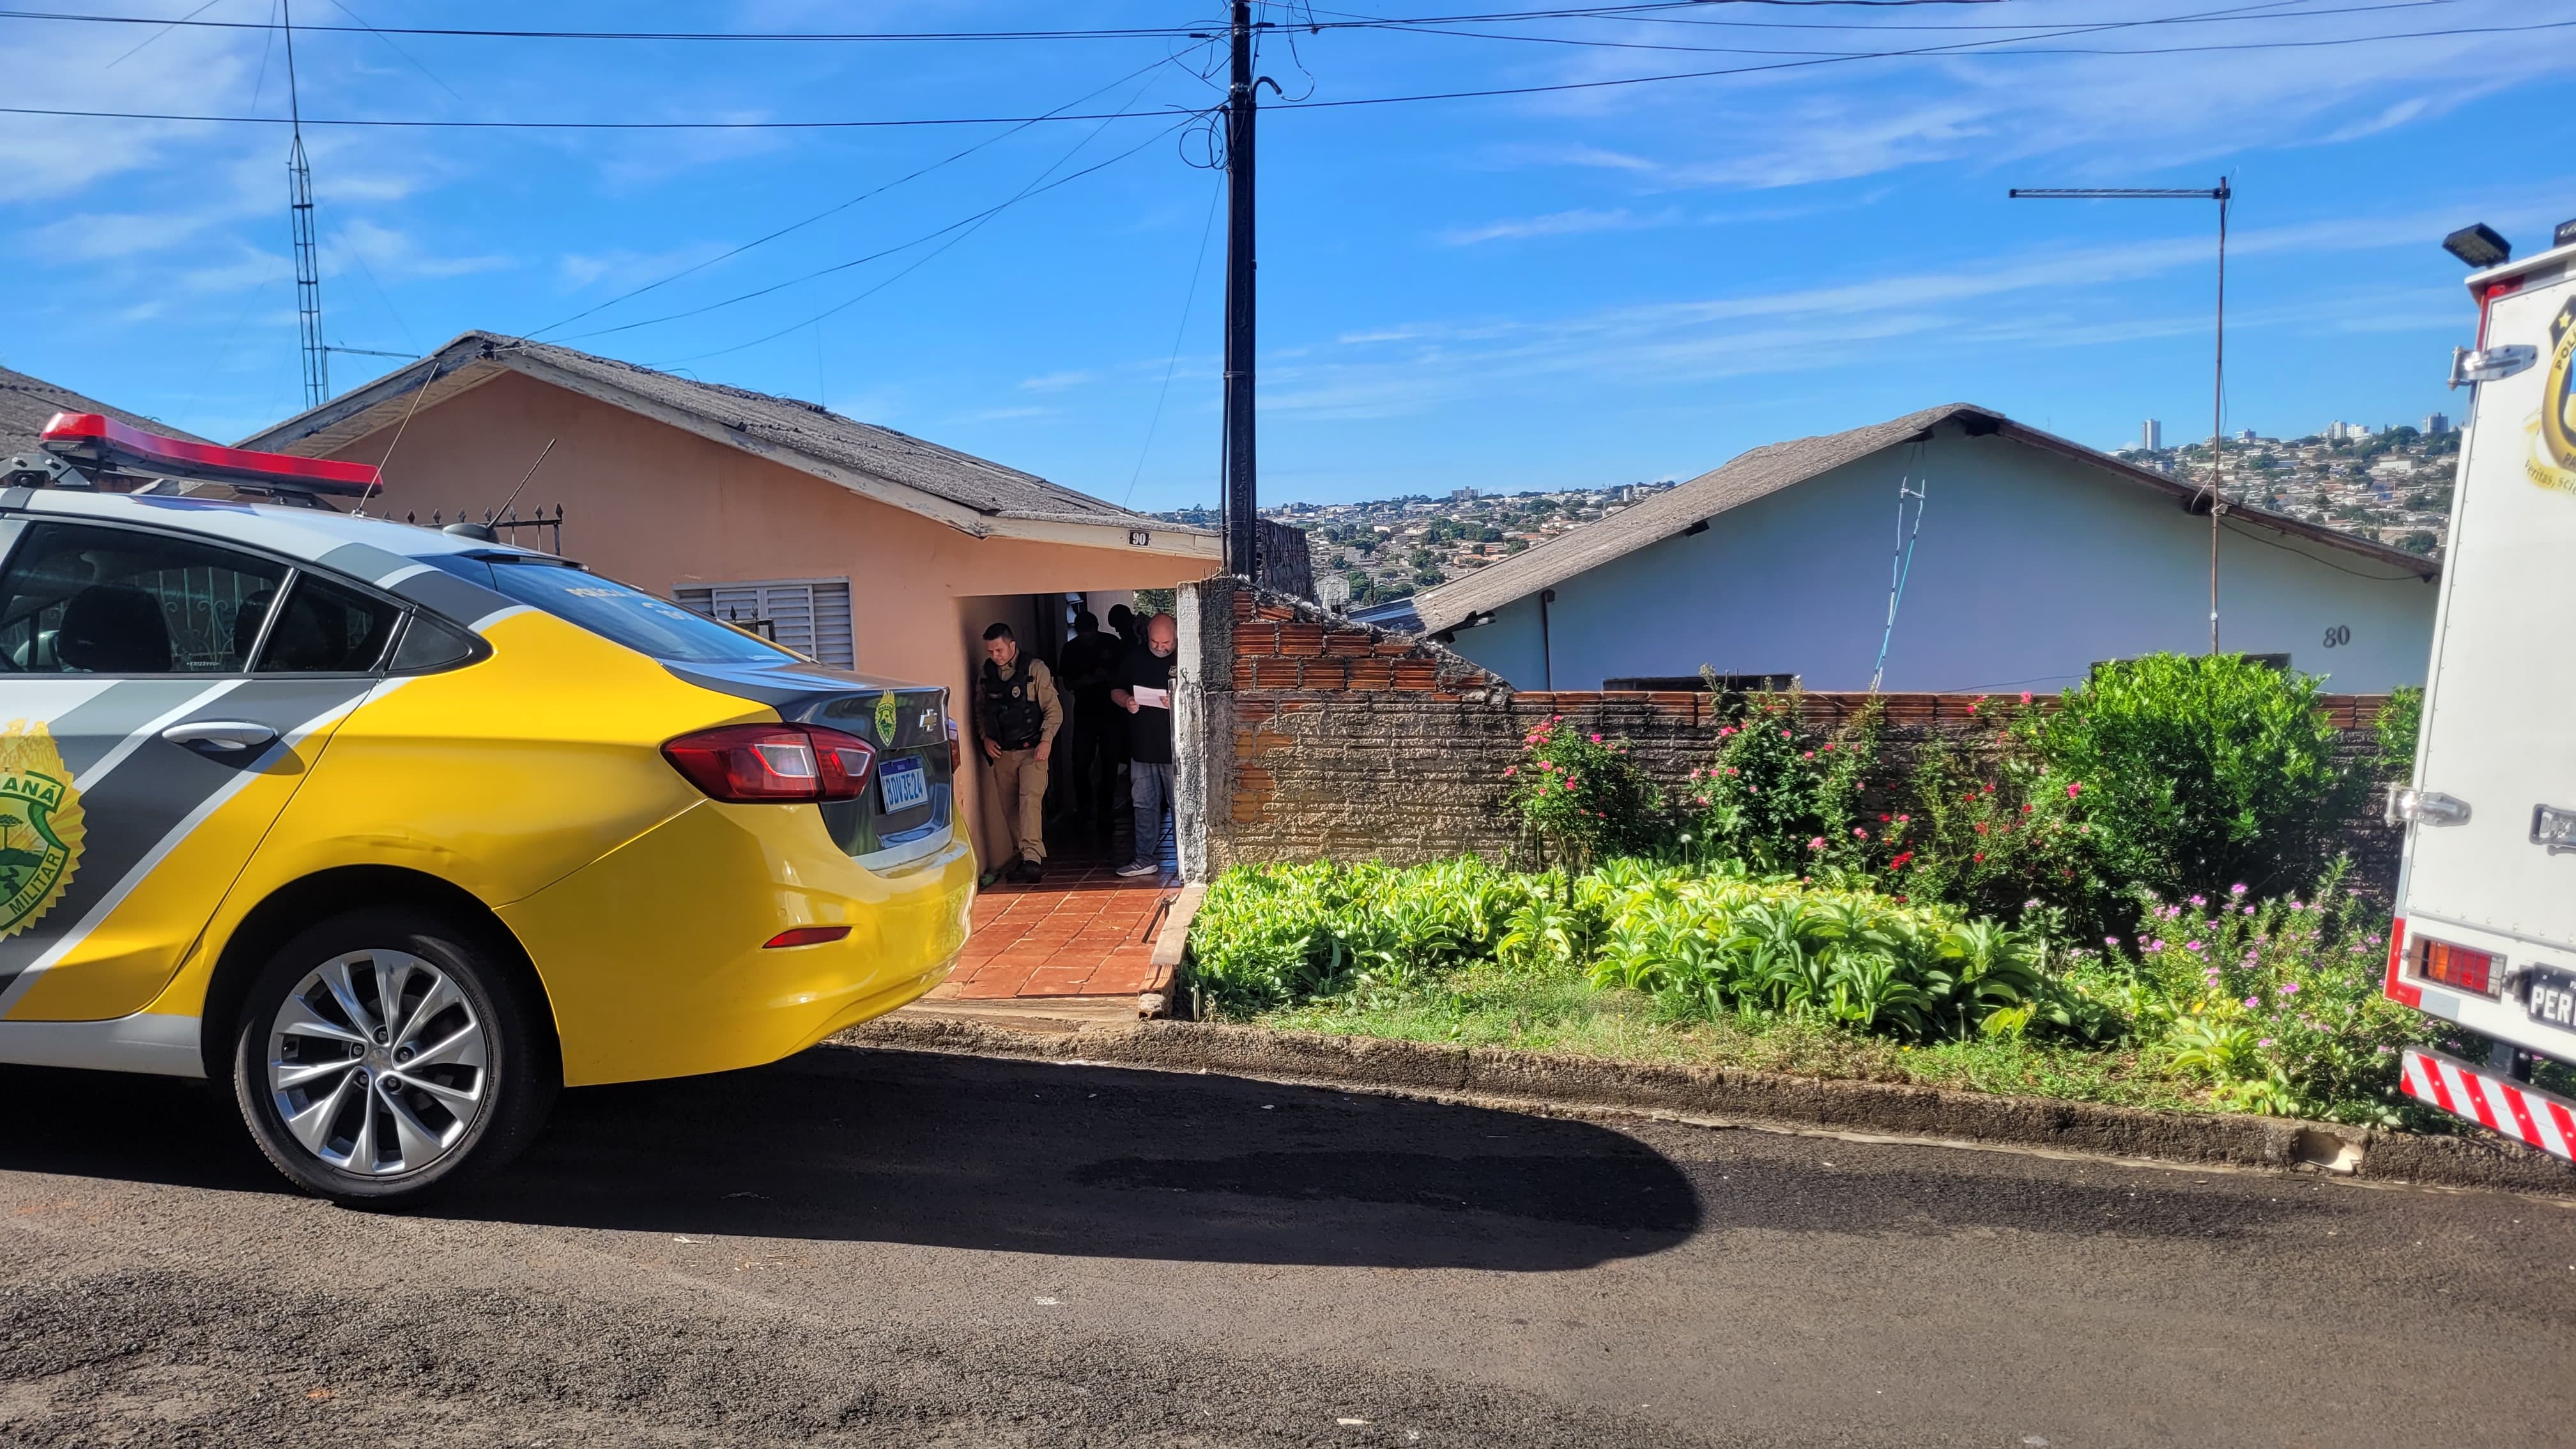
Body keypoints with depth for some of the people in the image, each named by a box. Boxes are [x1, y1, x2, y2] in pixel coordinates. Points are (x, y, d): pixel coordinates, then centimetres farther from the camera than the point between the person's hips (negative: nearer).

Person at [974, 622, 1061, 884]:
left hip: (1031, 750, -5)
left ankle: (1032, 859, -24)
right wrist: (985, 738, 3)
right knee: (1010, 807, 6)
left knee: (1030, 799, -19)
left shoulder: (1035, 669, -6)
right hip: (1001, 753, 5)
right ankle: (1025, 856, 17)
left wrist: (1046, 740, -15)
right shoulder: (986, 675, 7)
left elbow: (1053, 709, -5)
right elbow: (980, 710, 17)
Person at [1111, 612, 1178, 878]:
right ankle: (1145, 858, 20)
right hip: (1142, 748, 5)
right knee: (1144, 804, 11)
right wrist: (1126, 701, -6)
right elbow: (1116, 691, 17)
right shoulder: (1134, 658, 10)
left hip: (1175, 750, -5)